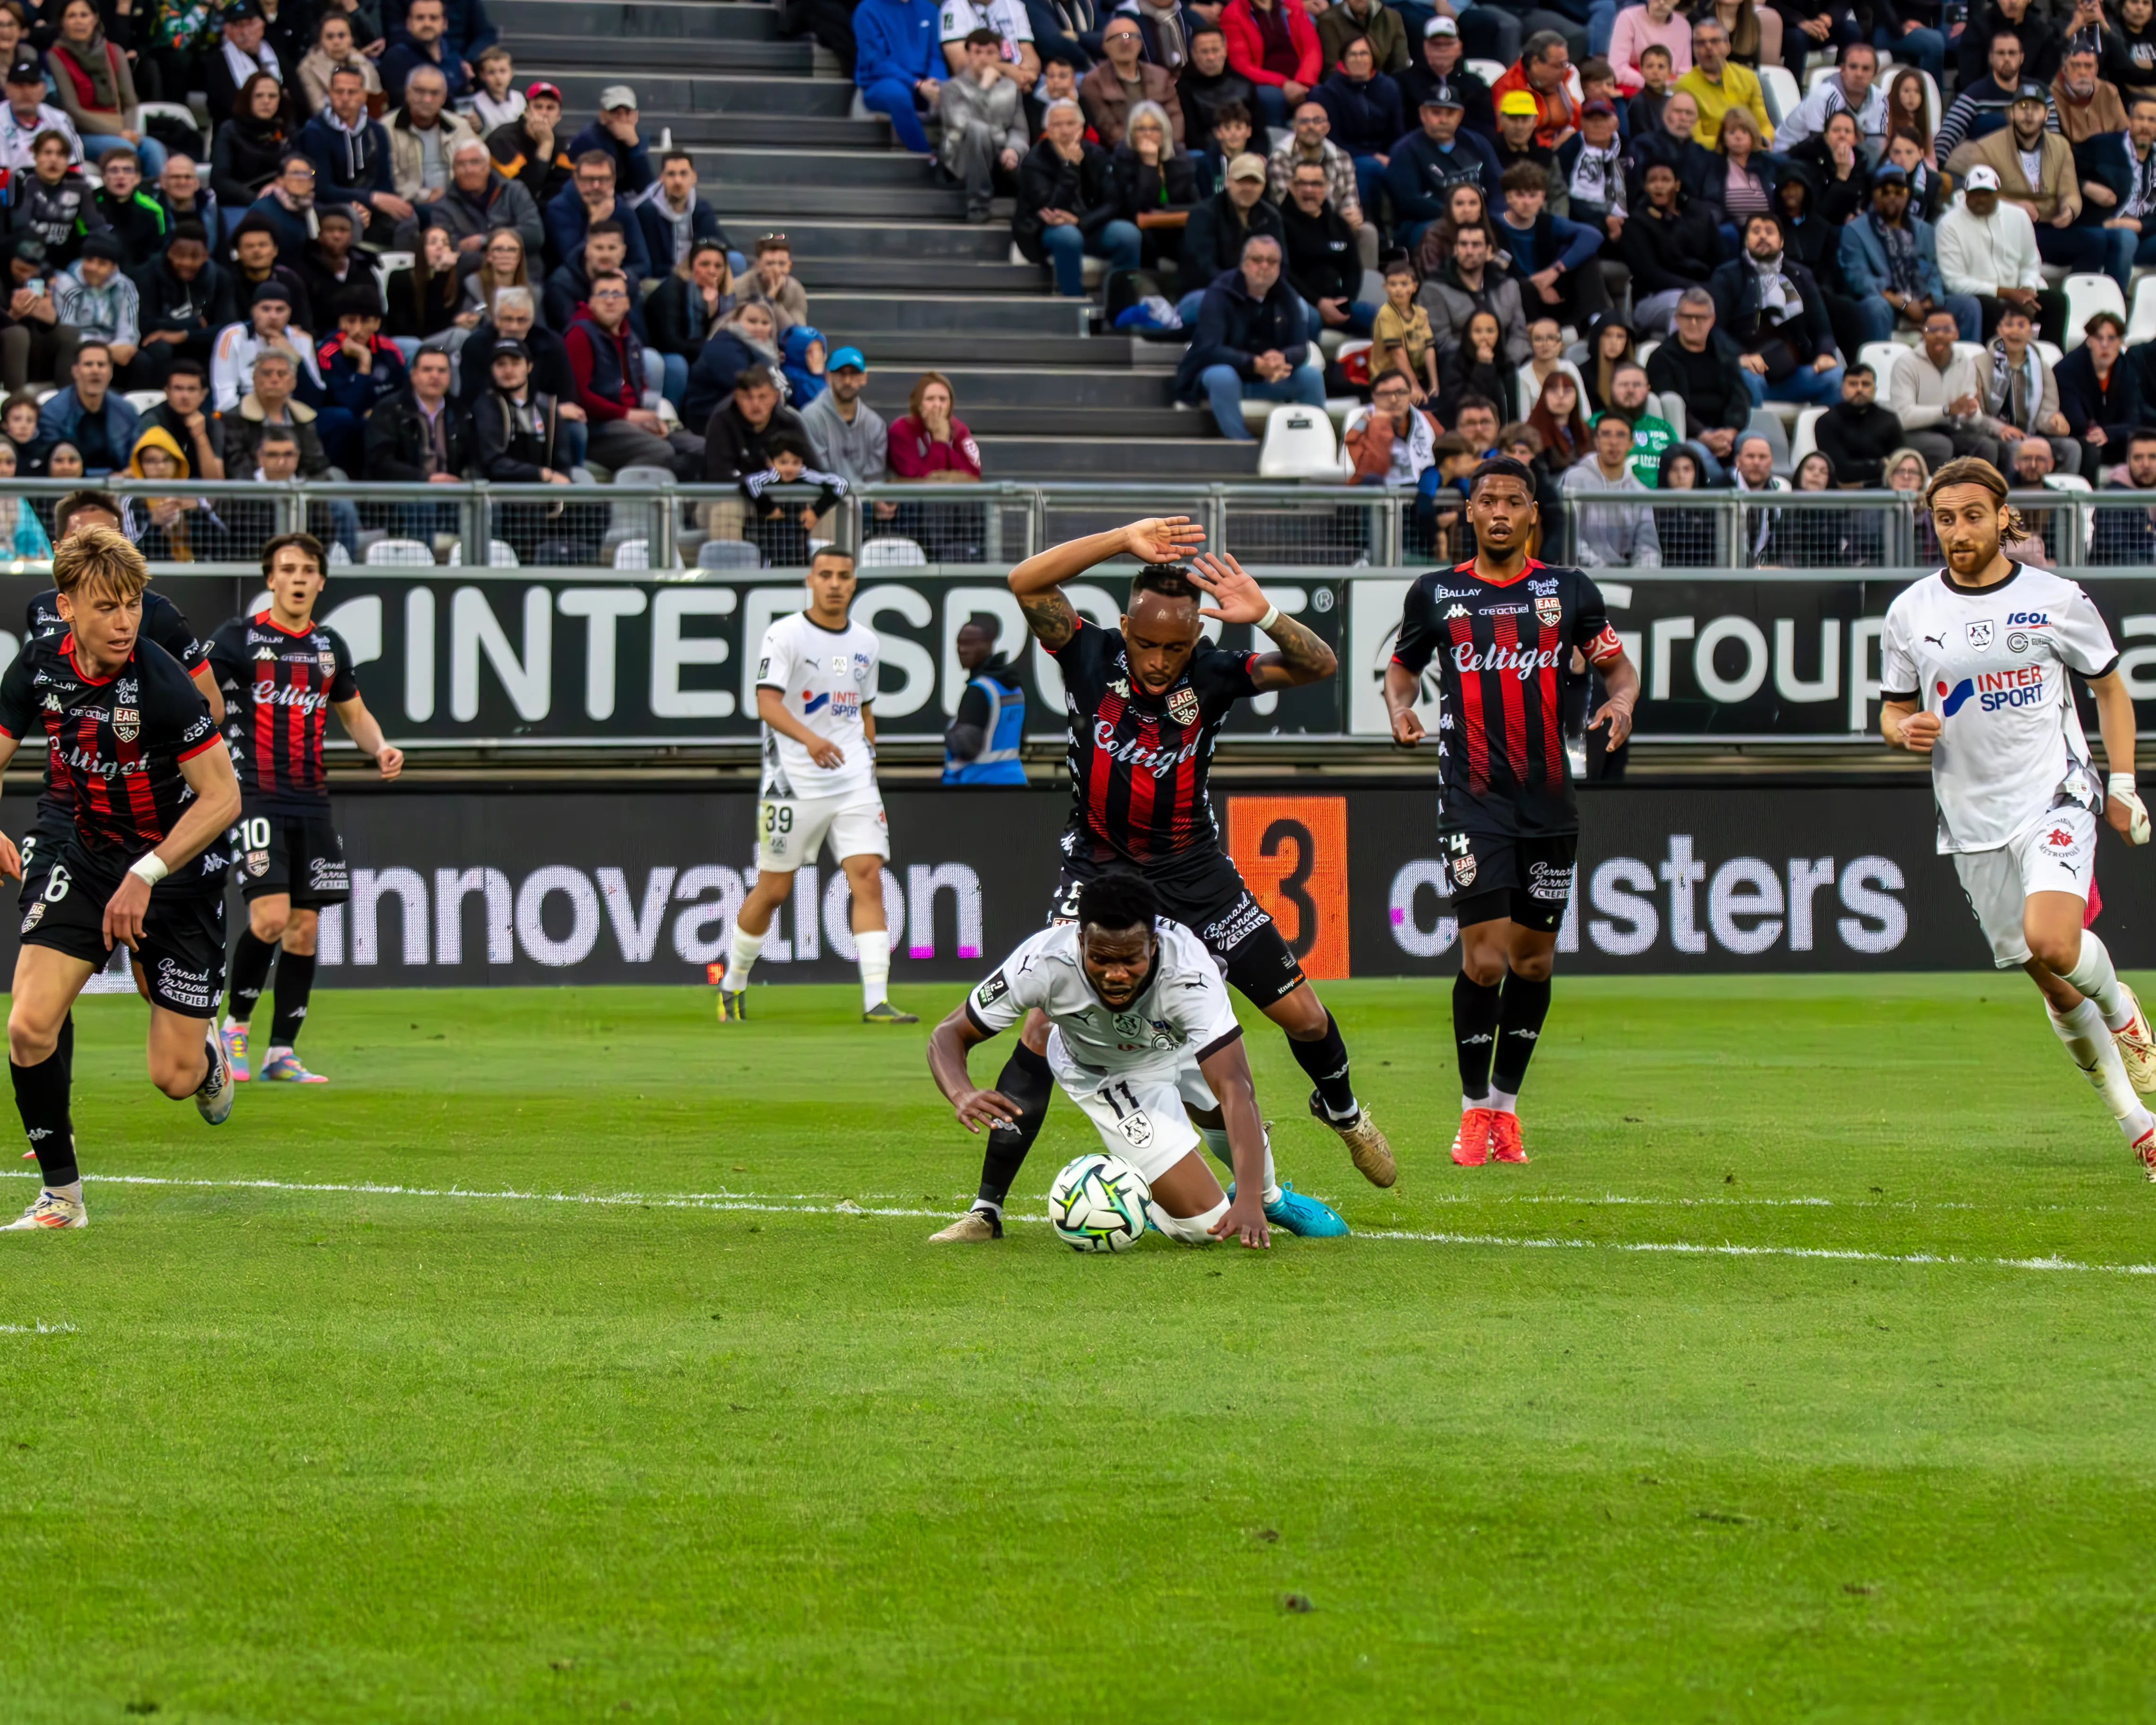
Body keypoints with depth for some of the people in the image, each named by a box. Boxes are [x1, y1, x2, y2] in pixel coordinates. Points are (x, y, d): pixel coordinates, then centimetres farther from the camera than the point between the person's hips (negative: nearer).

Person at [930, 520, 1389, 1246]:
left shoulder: (1213, 675, -14)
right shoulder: (1091, 657, -16)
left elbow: (1319, 666, -20)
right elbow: (1026, 582, -28)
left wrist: (1264, 616, -38)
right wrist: (1124, 541, -35)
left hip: (1194, 872, 2)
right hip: (1099, 867, -2)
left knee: (1302, 1015, 5)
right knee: (1045, 1026, -19)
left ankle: (1341, 1108, 41)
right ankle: (987, 1207, -15)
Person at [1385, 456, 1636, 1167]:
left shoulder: (1569, 591, 6)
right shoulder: (1436, 594, 5)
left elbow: (1618, 666, 13)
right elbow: (1403, 665, 19)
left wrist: (1620, 703, -9)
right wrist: (1400, 706, -2)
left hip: (1549, 801, 2)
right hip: (1474, 800, -2)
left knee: (1533, 961, 7)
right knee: (1484, 959, -11)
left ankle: (1506, 1101, 22)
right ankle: (1474, 1110, 3)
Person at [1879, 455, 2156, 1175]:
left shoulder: (2057, 600, -2)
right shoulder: (1910, 613, 3)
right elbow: (1894, 711, 13)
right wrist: (1906, 730, -11)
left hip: (2056, 798, -3)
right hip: (1973, 819, 3)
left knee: (2052, 942, -27)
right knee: (2053, 985, 4)